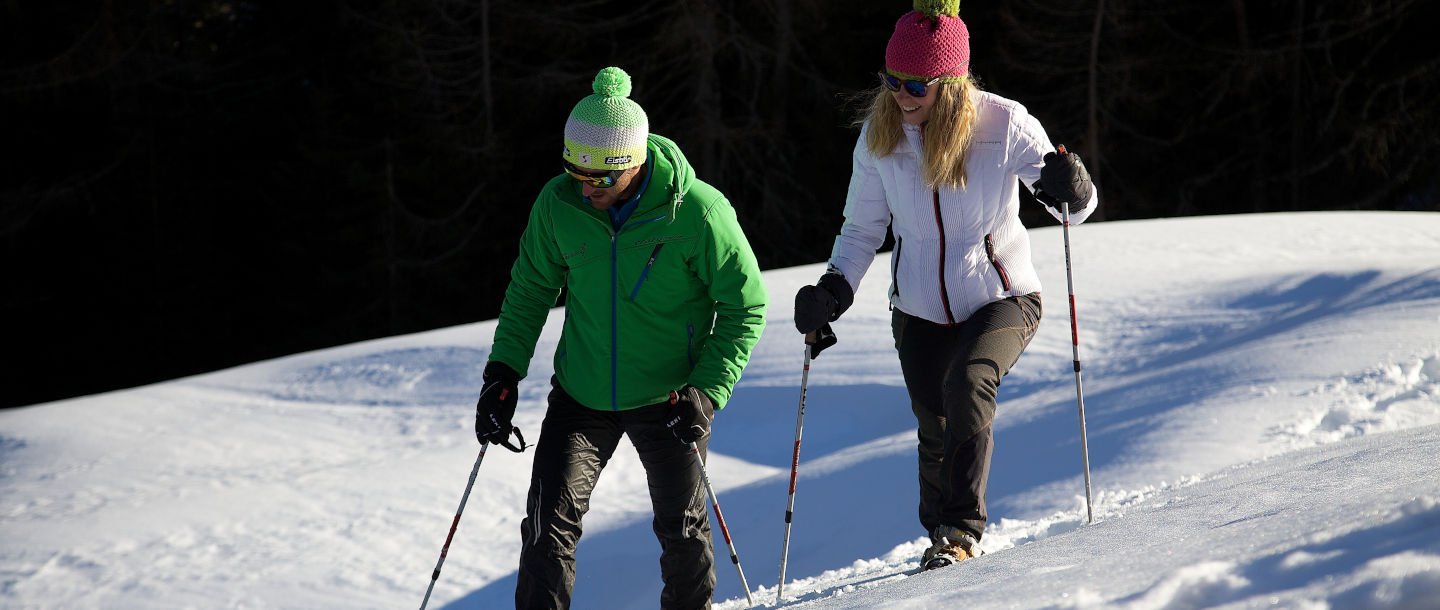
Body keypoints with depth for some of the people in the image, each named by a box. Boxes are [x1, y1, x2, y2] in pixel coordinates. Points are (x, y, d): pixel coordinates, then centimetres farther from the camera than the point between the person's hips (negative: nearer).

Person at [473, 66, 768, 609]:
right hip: (581, 396, 2)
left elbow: (745, 309, -11)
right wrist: (503, 373, -1)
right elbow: (531, 288, 7)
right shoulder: (558, 204, -11)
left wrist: (706, 392, -19)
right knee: (550, 520, -7)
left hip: (668, 398, -2)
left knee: (681, 526, 8)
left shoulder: (697, 212, -21)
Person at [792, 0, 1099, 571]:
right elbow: (862, 226, 5)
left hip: (1002, 298, -3)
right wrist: (834, 288, -11)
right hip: (920, 311, 3)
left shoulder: (1003, 124, -17)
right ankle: (942, 538, 23)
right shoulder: (879, 136, -8)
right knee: (936, 432, 0)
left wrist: (1070, 191, -34)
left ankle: (962, 528, -20)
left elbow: (1077, 208, -10)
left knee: (968, 383, -29)